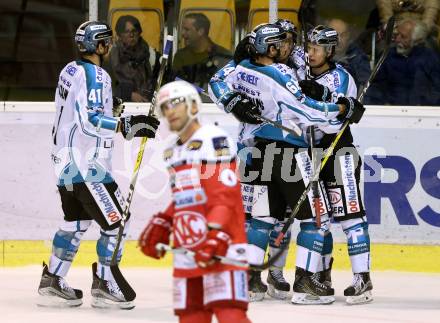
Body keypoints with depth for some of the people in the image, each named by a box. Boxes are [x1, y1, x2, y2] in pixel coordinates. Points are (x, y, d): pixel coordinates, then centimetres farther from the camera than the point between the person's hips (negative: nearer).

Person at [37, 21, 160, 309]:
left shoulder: (70, 70, 12)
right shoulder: (95, 76, -17)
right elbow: (90, 121, -27)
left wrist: (111, 108, 21)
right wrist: (129, 125, -29)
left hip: (65, 160, 10)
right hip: (86, 164, -10)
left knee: (76, 220, 18)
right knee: (116, 220, -4)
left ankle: (52, 283, 19)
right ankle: (105, 285, -4)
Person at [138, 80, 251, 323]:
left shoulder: (214, 140, -9)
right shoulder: (174, 152, 20)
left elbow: (225, 195, -18)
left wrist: (215, 235, -27)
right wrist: (160, 226, 22)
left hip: (220, 247, -9)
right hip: (186, 248, 9)